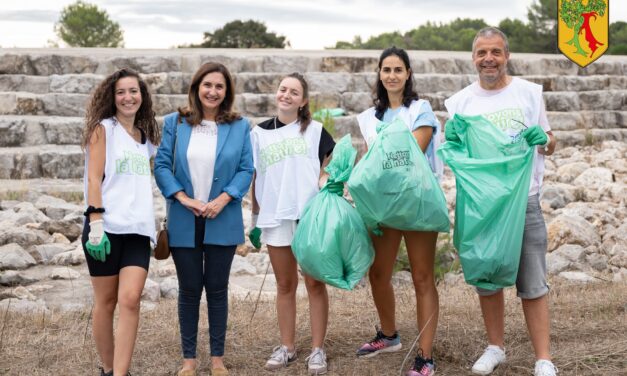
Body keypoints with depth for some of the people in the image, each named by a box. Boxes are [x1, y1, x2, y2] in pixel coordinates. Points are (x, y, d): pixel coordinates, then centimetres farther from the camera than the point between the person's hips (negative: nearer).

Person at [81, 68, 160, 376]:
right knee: (106, 302, 4)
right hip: (106, 227, -4)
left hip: (138, 228, 4)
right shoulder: (103, 128, 1)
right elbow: (94, 178, -8)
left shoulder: (145, 137, 17)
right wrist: (95, 224, -17)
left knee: (130, 300, -11)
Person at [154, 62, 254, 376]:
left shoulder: (239, 126, 3)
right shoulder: (175, 123, 2)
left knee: (217, 289, 7)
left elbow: (246, 170, 0)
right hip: (184, 221, 0)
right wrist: (183, 198, -13)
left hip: (222, 221, 0)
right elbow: (161, 165, -1)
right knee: (189, 289, 6)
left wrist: (222, 200, -14)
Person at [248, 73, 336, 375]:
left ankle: (317, 349, 7)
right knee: (285, 285, 10)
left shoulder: (315, 130, 5)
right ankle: (286, 347, 18)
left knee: (315, 283, 1)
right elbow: (255, 178, 11)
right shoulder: (260, 133, 10)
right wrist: (255, 218, 9)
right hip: (275, 217, 2)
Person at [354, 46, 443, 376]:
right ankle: (388, 335, 34)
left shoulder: (421, 110, -2)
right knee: (378, 273, 12)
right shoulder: (370, 117, 14)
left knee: (422, 277, -4)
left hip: (417, 200, -5)